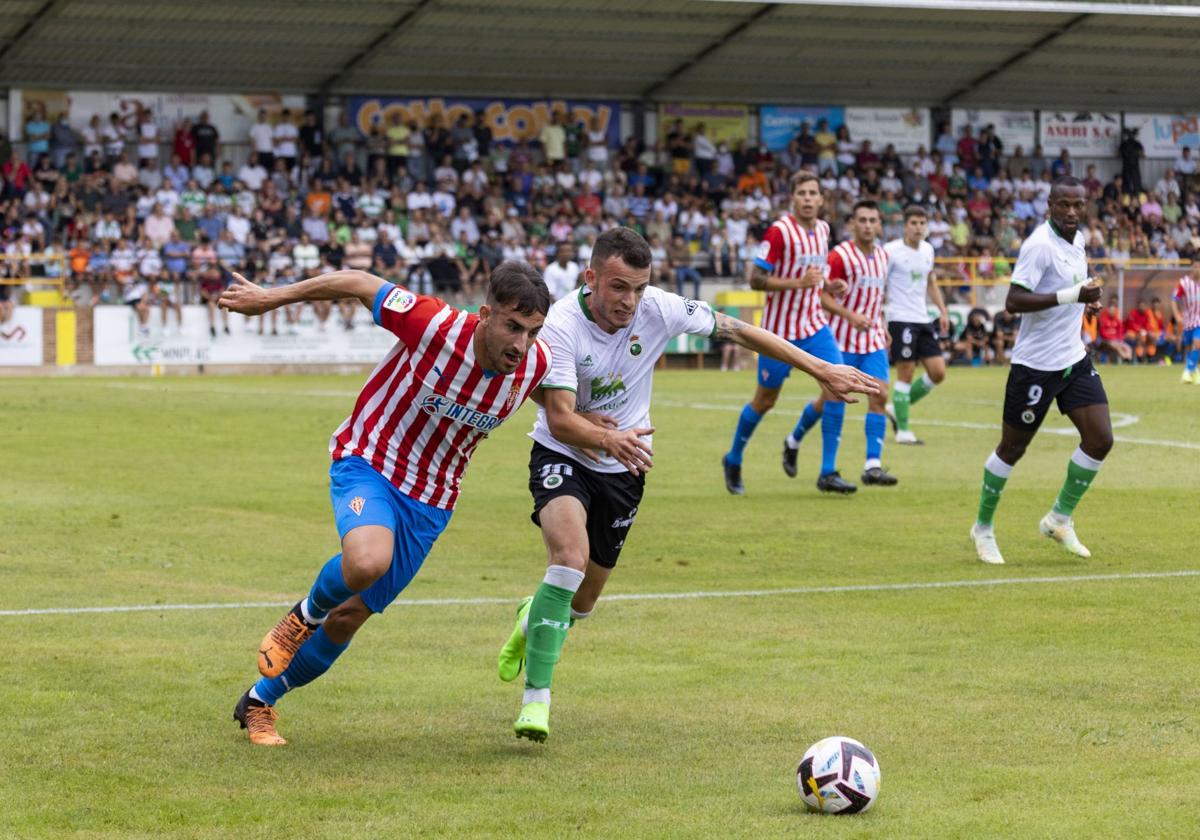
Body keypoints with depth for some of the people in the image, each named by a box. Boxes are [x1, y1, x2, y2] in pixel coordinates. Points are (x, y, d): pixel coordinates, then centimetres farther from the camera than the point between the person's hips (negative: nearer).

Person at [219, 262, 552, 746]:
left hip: (429, 505, 4)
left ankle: (259, 703, 31)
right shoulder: (435, 326, -27)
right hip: (368, 464, -4)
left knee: (349, 617, 8)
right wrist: (270, 298, -5)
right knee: (366, 563, -36)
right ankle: (306, 614, 1)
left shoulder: (535, 365, -13)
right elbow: (358, 284, -14)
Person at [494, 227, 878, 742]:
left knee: (582, 602, 10)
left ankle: (534, 620, 48)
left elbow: (737, 331, -6)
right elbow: (559, 419, -30)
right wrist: (607, 438, -51)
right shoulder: (561, 327, -25)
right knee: (571, 556, -31)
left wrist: (822, 371, -6)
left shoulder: (659, 309, -16)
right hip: (562, 458, -4)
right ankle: (536, 698, -23)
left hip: (624, 468, 4)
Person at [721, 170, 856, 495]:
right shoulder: (779, 231, -15)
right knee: (765, 400, 6)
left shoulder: (822, 230, 6)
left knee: (837, 388, -11)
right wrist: (799, 282, -27)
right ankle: (733, 461, 30)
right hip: (780, 328, -5)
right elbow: (756, 279, -18)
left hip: (814, 325, 5)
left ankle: (828, 473, -2)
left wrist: (829, 286, 4)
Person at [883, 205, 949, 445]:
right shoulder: (892, 251, -9)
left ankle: (897, 409, 18)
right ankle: (902, 430, 3)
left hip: (923, 320, 7)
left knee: (938, 373, 1)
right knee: (906, 372, -7)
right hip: (900, 319, -7)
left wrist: (942, 311, 15)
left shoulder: (927, 250, 10)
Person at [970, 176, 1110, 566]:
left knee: (1100, 438, -3)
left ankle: (1060, 518, 15)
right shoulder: (1040, 245, -19)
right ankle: (983, 528, 22)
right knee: (1012, 448, 4)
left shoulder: (1077, 240, 7)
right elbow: (1013, 302, -28)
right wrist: (1070, 296, -33)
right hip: (1035, 365, -7)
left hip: (1074, 360, 7)